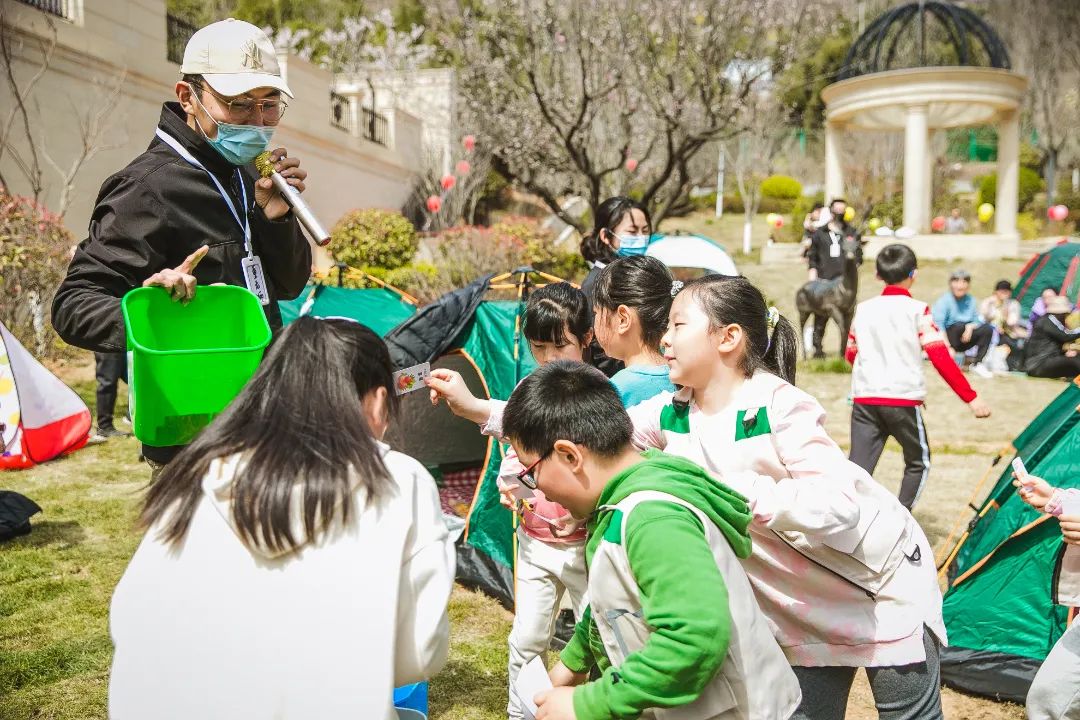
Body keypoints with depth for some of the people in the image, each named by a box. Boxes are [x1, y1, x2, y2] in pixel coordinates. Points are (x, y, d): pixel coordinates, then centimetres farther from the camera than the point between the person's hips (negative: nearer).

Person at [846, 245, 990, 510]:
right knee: (918, 462, 18)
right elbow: (940, 358, -10)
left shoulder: (863, 309, 8)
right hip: (904, 399, -3)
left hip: (864, 398, 3)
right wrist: (971, 398, -6)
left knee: (858, 467, 2)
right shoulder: (917, 310, -4)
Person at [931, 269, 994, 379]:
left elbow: (976, 321, 5)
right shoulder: (944, 301, -13)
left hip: (963, 341, 5)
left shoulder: (971, 300, 4)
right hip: (947, 339, -5)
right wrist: (948, 347, -31)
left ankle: (978, 364, -6)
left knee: (987, 329, -14)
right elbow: (938, 325, -22)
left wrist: (970, 327, -20)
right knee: (960, 326, -33)